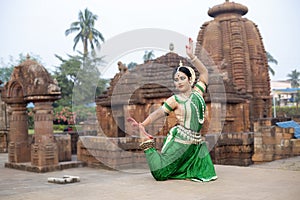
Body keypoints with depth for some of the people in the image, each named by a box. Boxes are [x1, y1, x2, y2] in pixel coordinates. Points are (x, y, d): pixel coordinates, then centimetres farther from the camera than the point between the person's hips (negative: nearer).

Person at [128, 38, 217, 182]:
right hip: (179, 140, -4)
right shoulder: (175, 100, -2)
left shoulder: (197, 92, 9)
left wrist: (191, 56, 2)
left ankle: (182, 170, 23)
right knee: (160, 173, -9)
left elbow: (204, 72, 11)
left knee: (206, 174, -4)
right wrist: (142, 125, -22)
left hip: (196, 142, 5)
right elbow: (158, 113, -10)